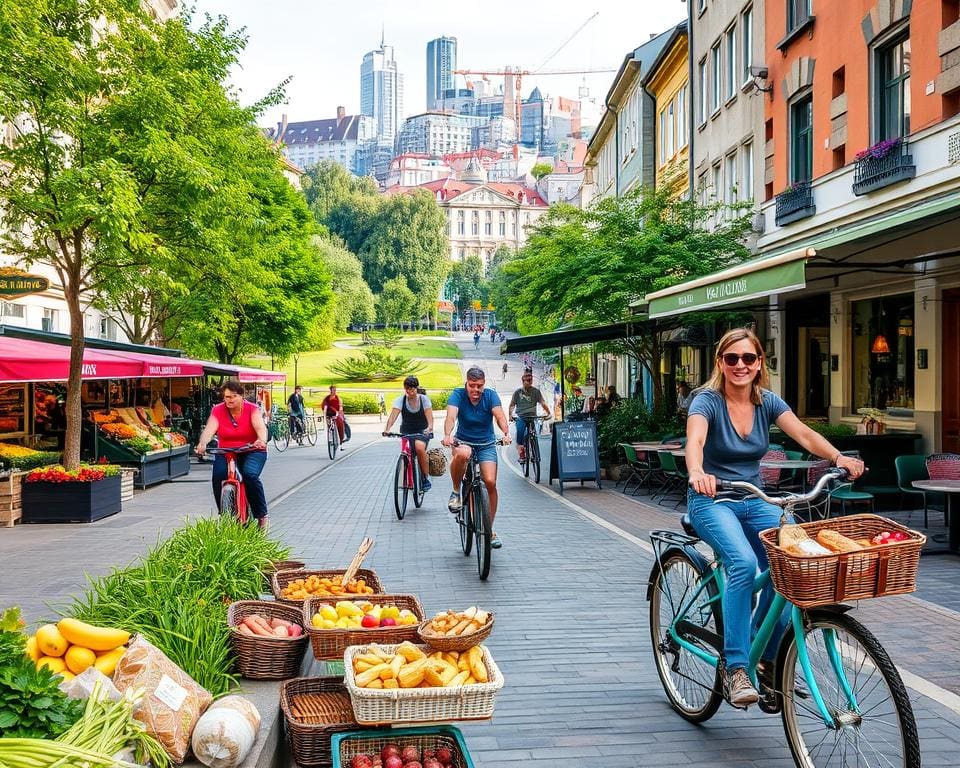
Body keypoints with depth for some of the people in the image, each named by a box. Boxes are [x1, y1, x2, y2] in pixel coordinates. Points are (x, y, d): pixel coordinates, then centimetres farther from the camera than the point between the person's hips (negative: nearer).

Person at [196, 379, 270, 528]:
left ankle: (261, 515, -11)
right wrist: (202, 443, -39)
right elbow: (209, 429, -17)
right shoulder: (218, 410, -1)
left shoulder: (252, 409, -6)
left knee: (250, 475, -29)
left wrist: (262, 440, -47)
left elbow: (260, 427, -24)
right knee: (218, 476, -24)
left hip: (252, 451, -2)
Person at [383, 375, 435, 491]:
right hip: (406, 432, 3)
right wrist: (387, 429, -39)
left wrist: (430, 428, -41)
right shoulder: (401, 400, -8)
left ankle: (426, 478, -17)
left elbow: (429, 416, -20)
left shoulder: (424, 399, -9)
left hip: (422, 431, -3)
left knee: (419, 447, -30)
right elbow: (393, 415, -22)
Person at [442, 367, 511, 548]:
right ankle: (456, 492, -13)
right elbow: (451, 416, -29)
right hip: (463, 441, -1)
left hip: (486, 444, 2)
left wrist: (506, 433, -46)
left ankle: (490, 530, 2)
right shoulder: (457, 394, -13)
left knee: (490, 482, -15)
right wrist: (447, 435, -49)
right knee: (462, 454, -39)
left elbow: (500, 416, -25)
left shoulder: (490, 395, -10)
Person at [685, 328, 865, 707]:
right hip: (712, 501, -4)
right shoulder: (707, 401, -12)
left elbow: (803, 433, -14)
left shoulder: (767, 402, 3)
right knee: (743, 563, -33)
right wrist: (697, 472, -55)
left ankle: (766, 660, -2)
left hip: (755, 501, 5)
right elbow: (695, 439, -32)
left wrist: (838, 457, -33)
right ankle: (735, 668, -25)